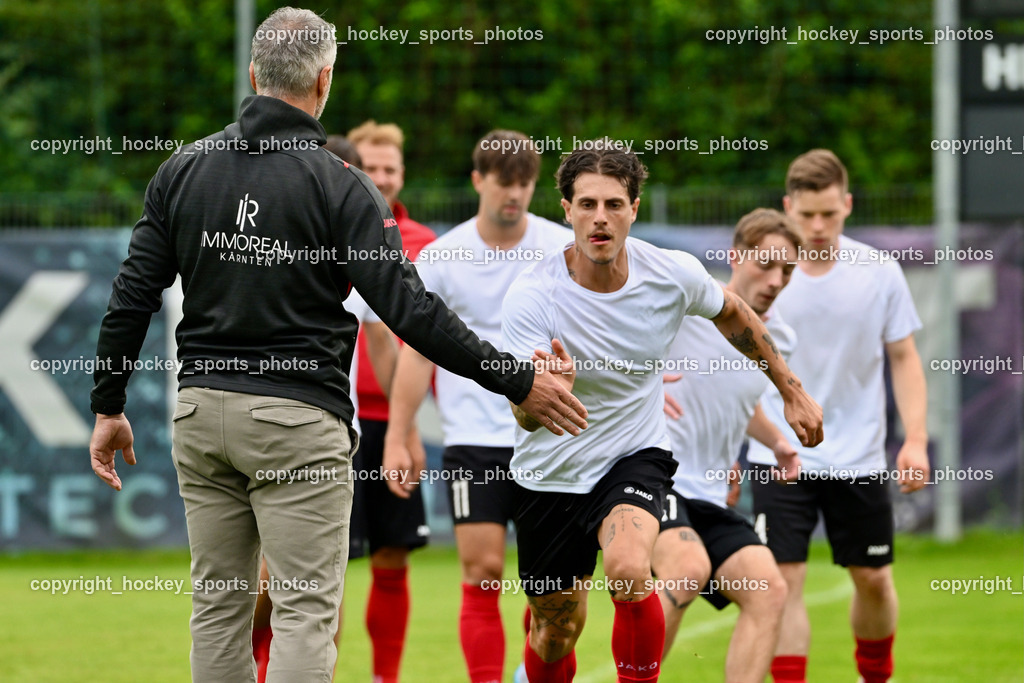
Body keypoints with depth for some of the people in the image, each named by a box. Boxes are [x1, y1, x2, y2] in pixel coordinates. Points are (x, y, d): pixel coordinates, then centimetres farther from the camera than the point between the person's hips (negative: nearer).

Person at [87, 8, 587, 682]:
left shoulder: (183, 168, 5)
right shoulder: (339, 185, -9)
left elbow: (133, 295, 6)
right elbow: (409, 310, -14)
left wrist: (110, 406, 16)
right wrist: (518, 382, -8)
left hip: (200, 412, 5)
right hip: (296, 422, -5)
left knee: (219, 606, 11)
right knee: (307, 609, -4)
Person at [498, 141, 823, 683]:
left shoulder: (674, 274, -14)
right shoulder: (531, 296, -22)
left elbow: (731, 315, 10)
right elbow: (527, 418, -25)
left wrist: (792, 392, 16)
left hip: (635, 456, 0)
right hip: (551, 473, 0)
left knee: (629, 572, -31)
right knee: (556, 632, 9)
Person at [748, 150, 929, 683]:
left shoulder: (880, 273, -3)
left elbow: (904, 358, 5)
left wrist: (916, 440, -6)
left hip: (858, 455, 1)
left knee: (873, 578, 10)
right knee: (784, 580, -10)